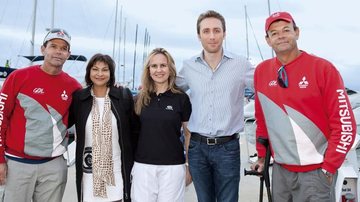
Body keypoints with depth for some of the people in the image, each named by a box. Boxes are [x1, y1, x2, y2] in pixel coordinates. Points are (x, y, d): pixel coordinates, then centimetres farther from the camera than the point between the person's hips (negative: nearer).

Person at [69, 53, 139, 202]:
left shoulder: (124, 96, -3)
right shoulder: (78, 97, 1)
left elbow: (134, 130, 2)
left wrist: (132, 160, 3)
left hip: (117, 170, -1)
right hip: (89, 171, 1)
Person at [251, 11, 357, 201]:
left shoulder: (322, 68, -10)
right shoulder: (261, 71, 1)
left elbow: (345, 123, -9)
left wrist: (329, 167, -10)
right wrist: (262, 155, 13)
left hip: (315, 171, -3)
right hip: (280, 169, 4)